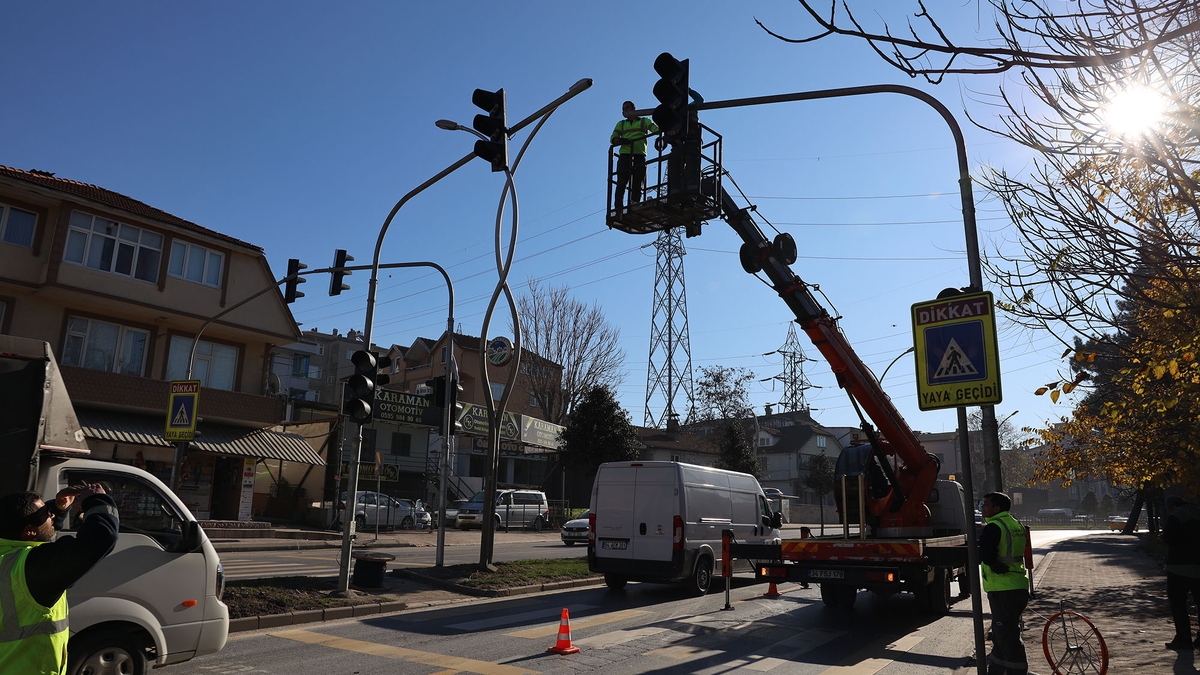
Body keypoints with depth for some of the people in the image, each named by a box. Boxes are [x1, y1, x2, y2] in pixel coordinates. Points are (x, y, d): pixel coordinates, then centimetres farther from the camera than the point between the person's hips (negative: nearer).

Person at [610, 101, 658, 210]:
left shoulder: (644, 121, 21)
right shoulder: (621, 124, 26)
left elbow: (656, 129, 5)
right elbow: (612, 138, 13)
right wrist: (622, 140, -10)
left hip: (639, 155, -1)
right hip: (624, 155, 1)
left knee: (638, 184, -8)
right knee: (622, 182, -11)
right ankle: (618, 207, -15)